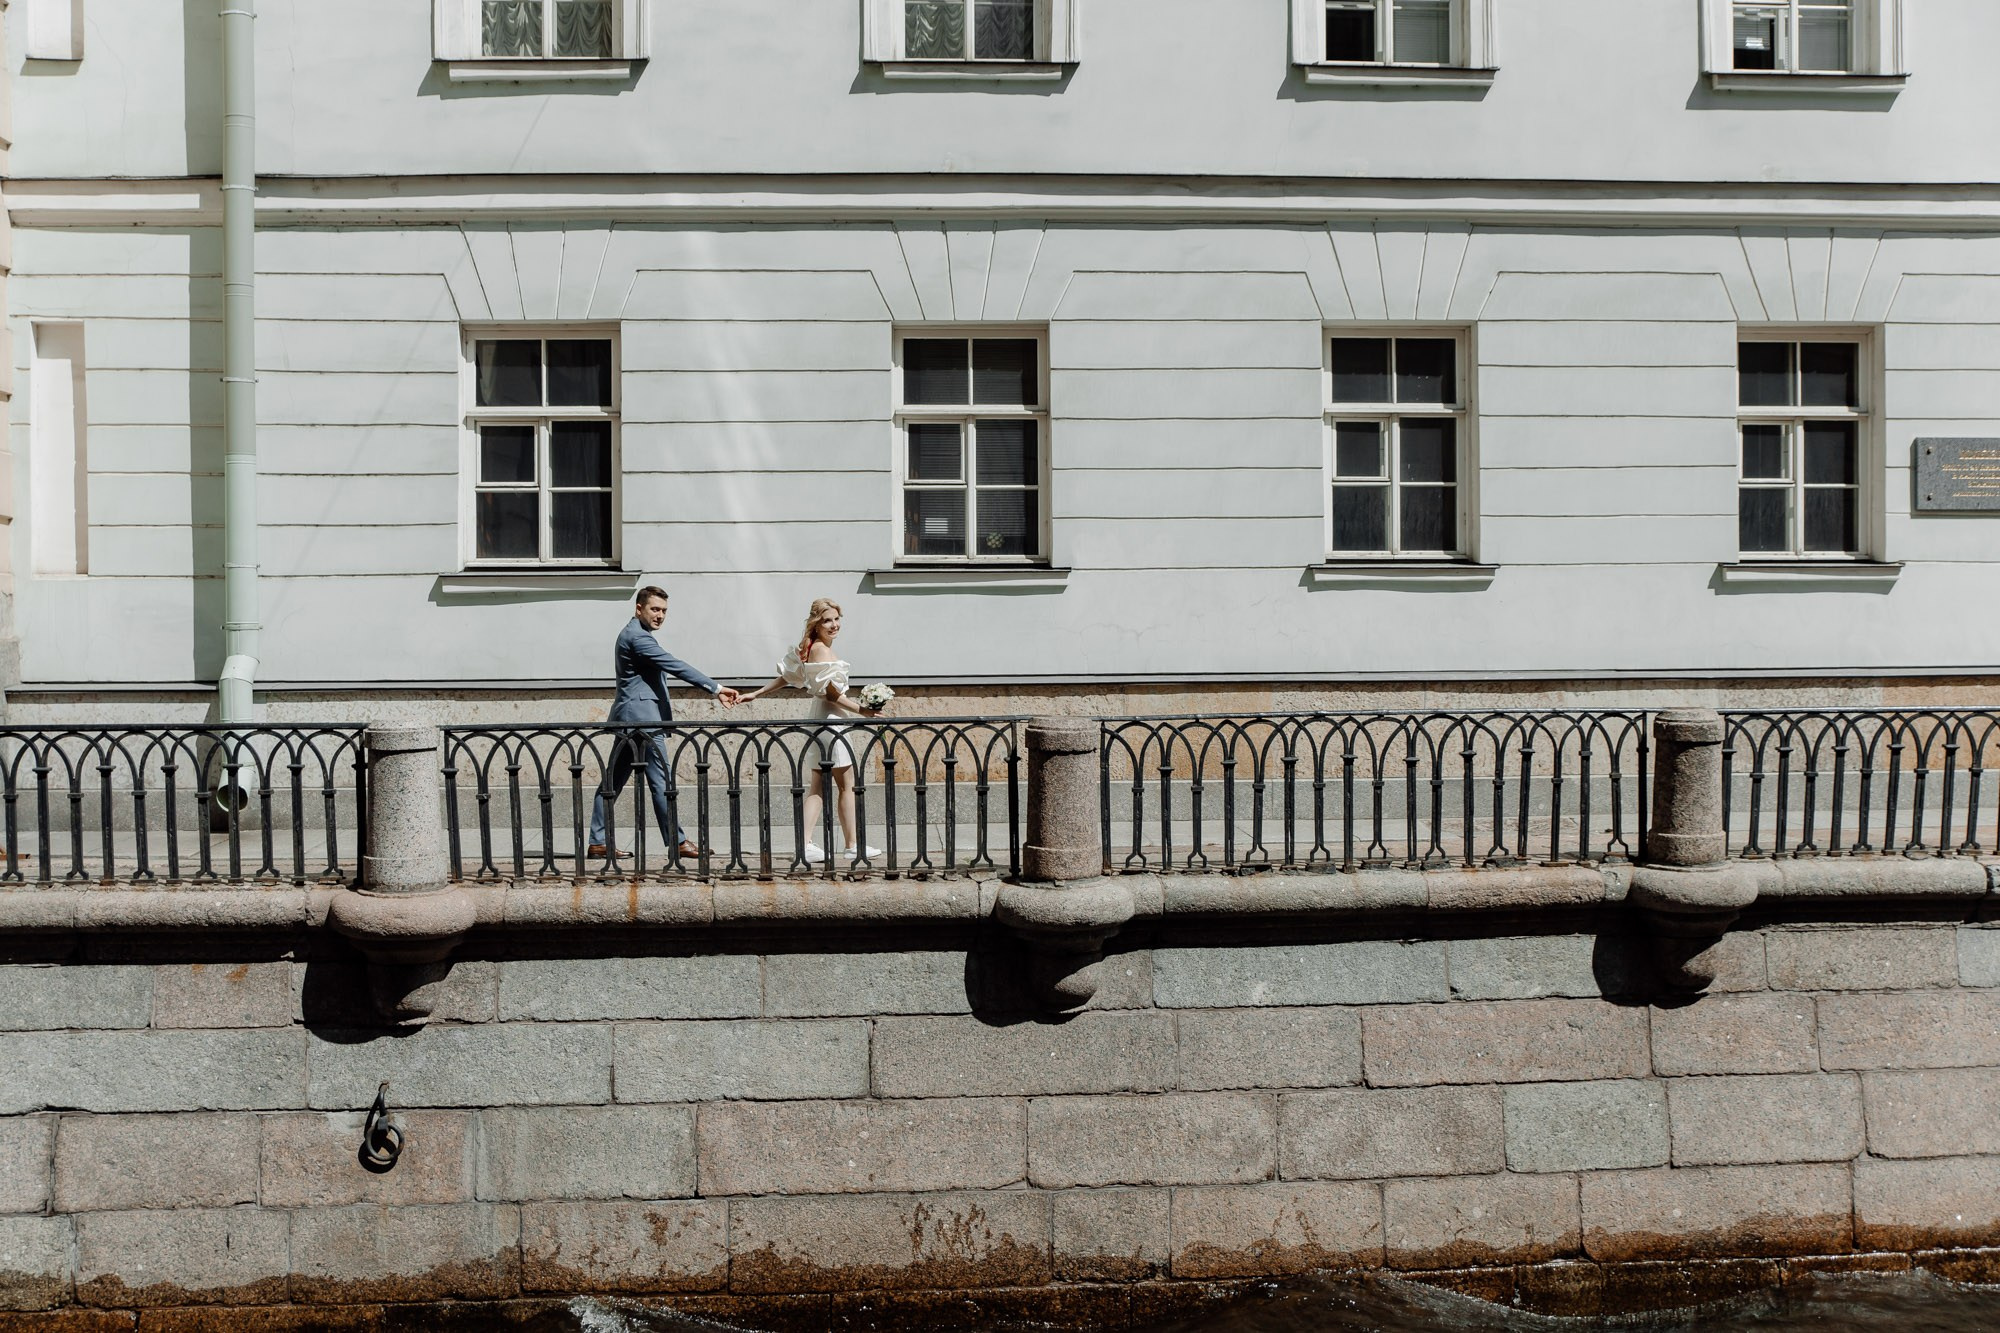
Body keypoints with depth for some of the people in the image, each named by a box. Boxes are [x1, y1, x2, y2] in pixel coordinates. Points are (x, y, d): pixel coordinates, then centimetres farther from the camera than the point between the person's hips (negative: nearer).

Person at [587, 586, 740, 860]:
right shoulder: (637, 636, -13)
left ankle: (598, 841, 10)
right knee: (660, 780, -7)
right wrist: (715, 689, -21)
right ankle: (677, 842, -5)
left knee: (614, 780, 9)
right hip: (642, 717, -11)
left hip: (628, 719, 11)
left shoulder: (630, 634, 20)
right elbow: (675, 666, -20)